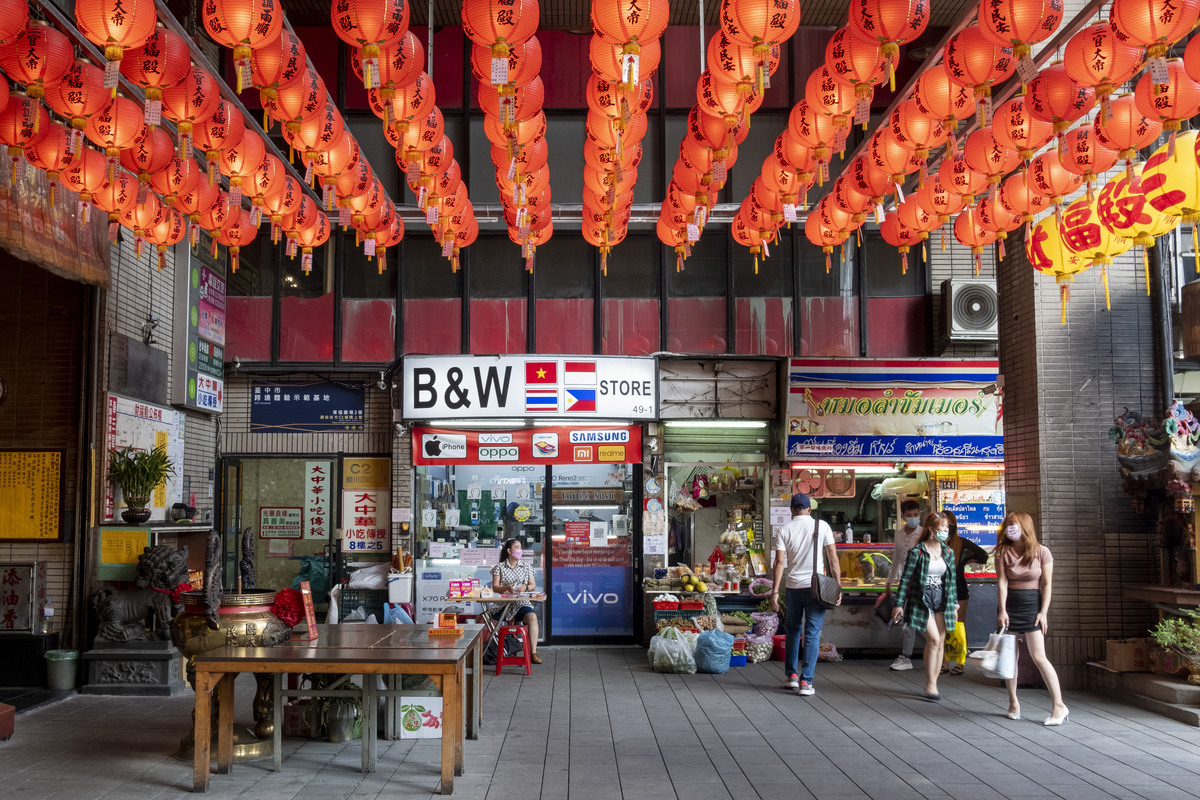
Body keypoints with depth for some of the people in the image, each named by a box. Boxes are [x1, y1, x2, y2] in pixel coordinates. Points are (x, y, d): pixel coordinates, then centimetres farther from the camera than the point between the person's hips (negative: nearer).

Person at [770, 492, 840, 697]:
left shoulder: (784, 530, 1)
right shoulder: (822, 526, -1)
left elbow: (779, 562, -5)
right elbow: (833, 558, -4)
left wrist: (775, 591, -4)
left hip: (793, 587, 2)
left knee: (792, 630, 18)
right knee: (812, 634, 2)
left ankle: (792, 675, 22)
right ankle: (806, 682, -1)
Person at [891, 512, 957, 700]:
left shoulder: (948, 552, 8)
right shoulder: (917, 552, -8)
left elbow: (952, 579, 16)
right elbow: (905, 579, -6)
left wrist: (954, 602, 14)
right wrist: (899, 604, -7)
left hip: (942, 600, 6)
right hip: (922, 599, -5)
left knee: (940, 643, 4)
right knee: (933, 639, -15)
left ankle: (932, 683, 15)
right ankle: (930, 684, -4)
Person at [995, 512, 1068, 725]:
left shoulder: (1041, 552, -4)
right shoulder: (1003, 552, 1)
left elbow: (1046, 584, -3)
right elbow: (1002, 582, -4)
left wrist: (1043, 612, -9)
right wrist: (1002, 610, -12)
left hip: (1032, 604, -3)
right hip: (1010, 605, 3)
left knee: (1038, 656, -11)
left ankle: (1059, 705, -6)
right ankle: (1013, 702, 15)